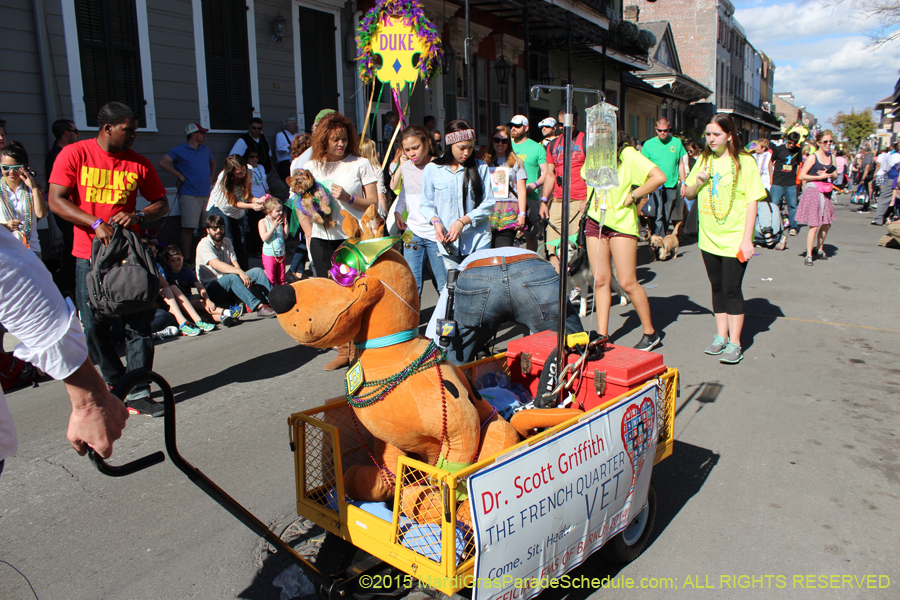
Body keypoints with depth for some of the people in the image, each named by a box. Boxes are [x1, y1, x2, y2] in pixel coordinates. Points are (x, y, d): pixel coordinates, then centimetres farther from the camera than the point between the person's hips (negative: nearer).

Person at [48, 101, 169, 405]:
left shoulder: (139, 163, 4)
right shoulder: (74, 154, -1)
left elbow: (162, 203, 10)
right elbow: (56, 201, -6)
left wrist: (138, 216, -11)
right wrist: (96, 224, -18)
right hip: (89, 255, 0)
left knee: (138, 323, -3)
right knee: (94, 326, 6)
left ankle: (139, 390, 5)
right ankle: (115, 382, 25)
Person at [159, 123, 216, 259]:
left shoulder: (205, 149, 17)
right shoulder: (180, 150, -2)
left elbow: (213, 162, 36)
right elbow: (163, 162, -12)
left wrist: (211, 177, 21)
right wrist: (180, 176, -10)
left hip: (206, 195, 6)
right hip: (189, 195, -6)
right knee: (188, 228, -9)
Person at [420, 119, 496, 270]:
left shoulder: (481, 168, 6)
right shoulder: (432, 169, 6)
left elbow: (488, 204, 1)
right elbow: (426, 205, 9)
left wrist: (463, 221, -11)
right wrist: (436, 221, -12)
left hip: (478, 241, 0)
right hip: (448, 243, 0)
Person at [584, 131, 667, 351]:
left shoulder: (628, 154, -12)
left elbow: (659, 177, -23)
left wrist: (632, 196, -14)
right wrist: (592, 200, 10)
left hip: (622, 223, -6)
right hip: (595, 221, 6)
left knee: (628, 283, -5)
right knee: (600, 280, 5)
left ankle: (650, 333, 13)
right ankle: (602, 335, 11)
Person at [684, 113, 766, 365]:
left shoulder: (744, 161, -6)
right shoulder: (704, 160, 9)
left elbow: (752, 201, -8)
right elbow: (688, 194, 14)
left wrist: (747, 239, -14)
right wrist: (698, 182, -9)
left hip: (734, 238, -5)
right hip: (709, 237, 5)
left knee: (731, 289, -5)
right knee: (717, 287, 11)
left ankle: (734, 343, 4)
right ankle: (721, 336, 22)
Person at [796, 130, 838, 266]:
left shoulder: (832, 157, 11)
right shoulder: (812, 157, -7)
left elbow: (835, 176, 17)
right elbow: (802, 176, -12)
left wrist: (829, 174, -5)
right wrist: (820, 177, -15)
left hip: (826, 192, 7)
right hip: (813, 190, -7)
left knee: (827, 224, 14)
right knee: (814, 225, -10)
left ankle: (819, 250, 33)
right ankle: (809, 255, -4)